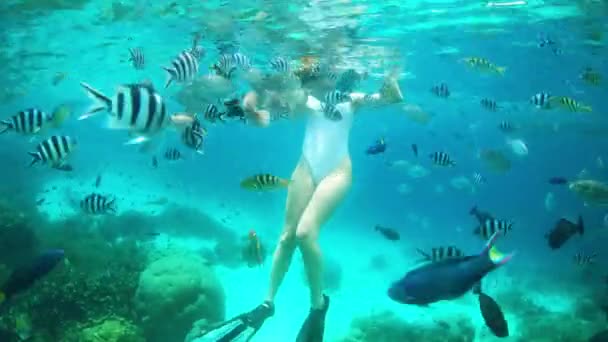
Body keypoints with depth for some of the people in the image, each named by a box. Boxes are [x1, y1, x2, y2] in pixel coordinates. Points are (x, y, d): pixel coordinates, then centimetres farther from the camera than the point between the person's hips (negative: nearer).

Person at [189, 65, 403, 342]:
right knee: (288, 235, 2)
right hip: (306, 167, 3)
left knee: (305, 232, -20)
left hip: (337, 170, -3)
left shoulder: (352, 98, 8)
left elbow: (390, 98, -4)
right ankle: (268, 302, 14)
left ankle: (318, 304, -4)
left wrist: (389, 93, -27)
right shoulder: (307, 96, 12)